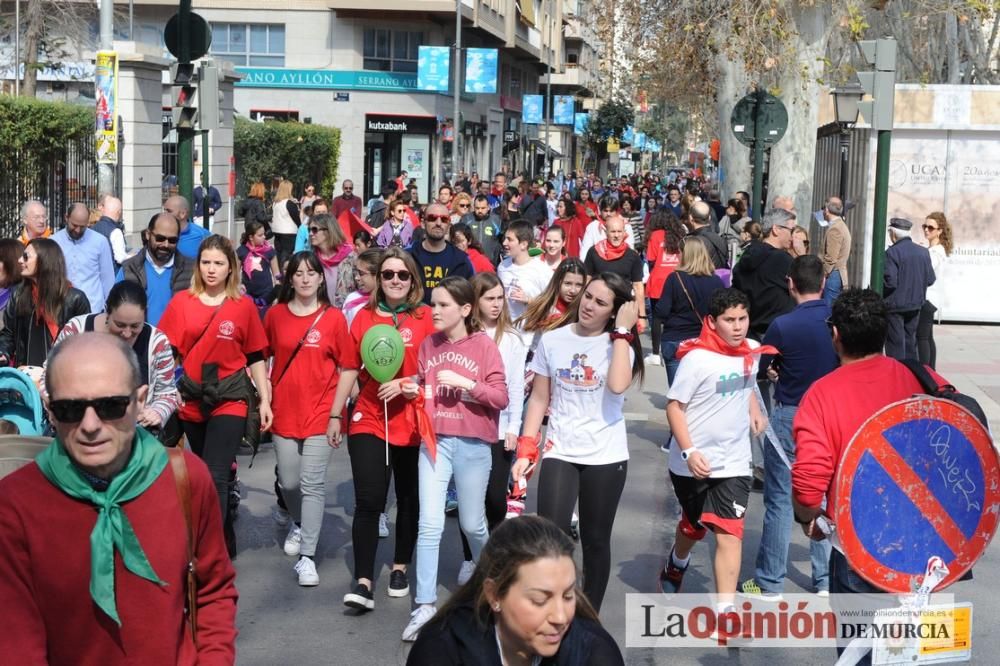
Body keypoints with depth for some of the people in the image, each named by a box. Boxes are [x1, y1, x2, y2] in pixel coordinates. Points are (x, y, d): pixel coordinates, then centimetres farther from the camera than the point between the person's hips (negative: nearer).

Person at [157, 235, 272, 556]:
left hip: (230, 399, -3)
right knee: (204, 475, 15)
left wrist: (265, 399, 3)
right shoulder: (181, 302, 2)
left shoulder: (244, 306, -1)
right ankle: (225, 543, 33)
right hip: (192, 400, 3)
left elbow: (255, 357, 5)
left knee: (214, 477, -13)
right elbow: (168, 351, 4)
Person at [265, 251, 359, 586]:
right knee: (289, 482, 11)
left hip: (321, 414, -2)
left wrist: (336, 414, -8)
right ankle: (298, 524, 42)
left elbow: (349, 369, -4)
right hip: (284, 412, 3)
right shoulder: (275, 315, 3)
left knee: (312, 485, -6)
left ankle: (307, 556, 1)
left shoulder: (334, 318, -4)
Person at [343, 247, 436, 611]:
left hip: (413, 422, 0)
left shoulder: (426, 317, 0)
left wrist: (405, 382, -15)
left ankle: (400, 568, 30)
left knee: (409, 499, 13)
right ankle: (363, 582, -5)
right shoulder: (364, 316, 5)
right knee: (368, 502, -8)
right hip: (370, 420, 0)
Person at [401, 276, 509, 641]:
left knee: (472, 524, 12)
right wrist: (412, 391, -4)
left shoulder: (484, 345, -6)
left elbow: (501, 397, -9)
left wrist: (464, 383, -19)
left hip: (473, 445, -3)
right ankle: (425, 605, 0)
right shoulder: (428, 344, 6)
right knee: (429, 524, -5)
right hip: (434, 441, 3)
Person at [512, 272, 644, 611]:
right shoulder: (552, 340, 2)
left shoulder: (621, 344, -4)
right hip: (560, 453, 1)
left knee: (595, 540, 8)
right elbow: (539, 398, 6)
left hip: (605, 457, 0)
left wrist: (622, 330, -21)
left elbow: (618, 386, -26)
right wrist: (525, 450, 1)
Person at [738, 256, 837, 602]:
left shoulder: (783, 325, -17)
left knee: (779, 500, 5)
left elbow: (760, 367, -6)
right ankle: (827, 580, 22)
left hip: (790, 417, -4)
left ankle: (769, 583, 11)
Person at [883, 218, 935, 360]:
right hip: (915, 305, 6)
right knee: (910, 342, 17)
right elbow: (930, 279, 4)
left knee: (896, 344, 1)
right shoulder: (923, 252, 2)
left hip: (895, 306, -6)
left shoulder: (892, 252, -17)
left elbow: (890, 282, -21)